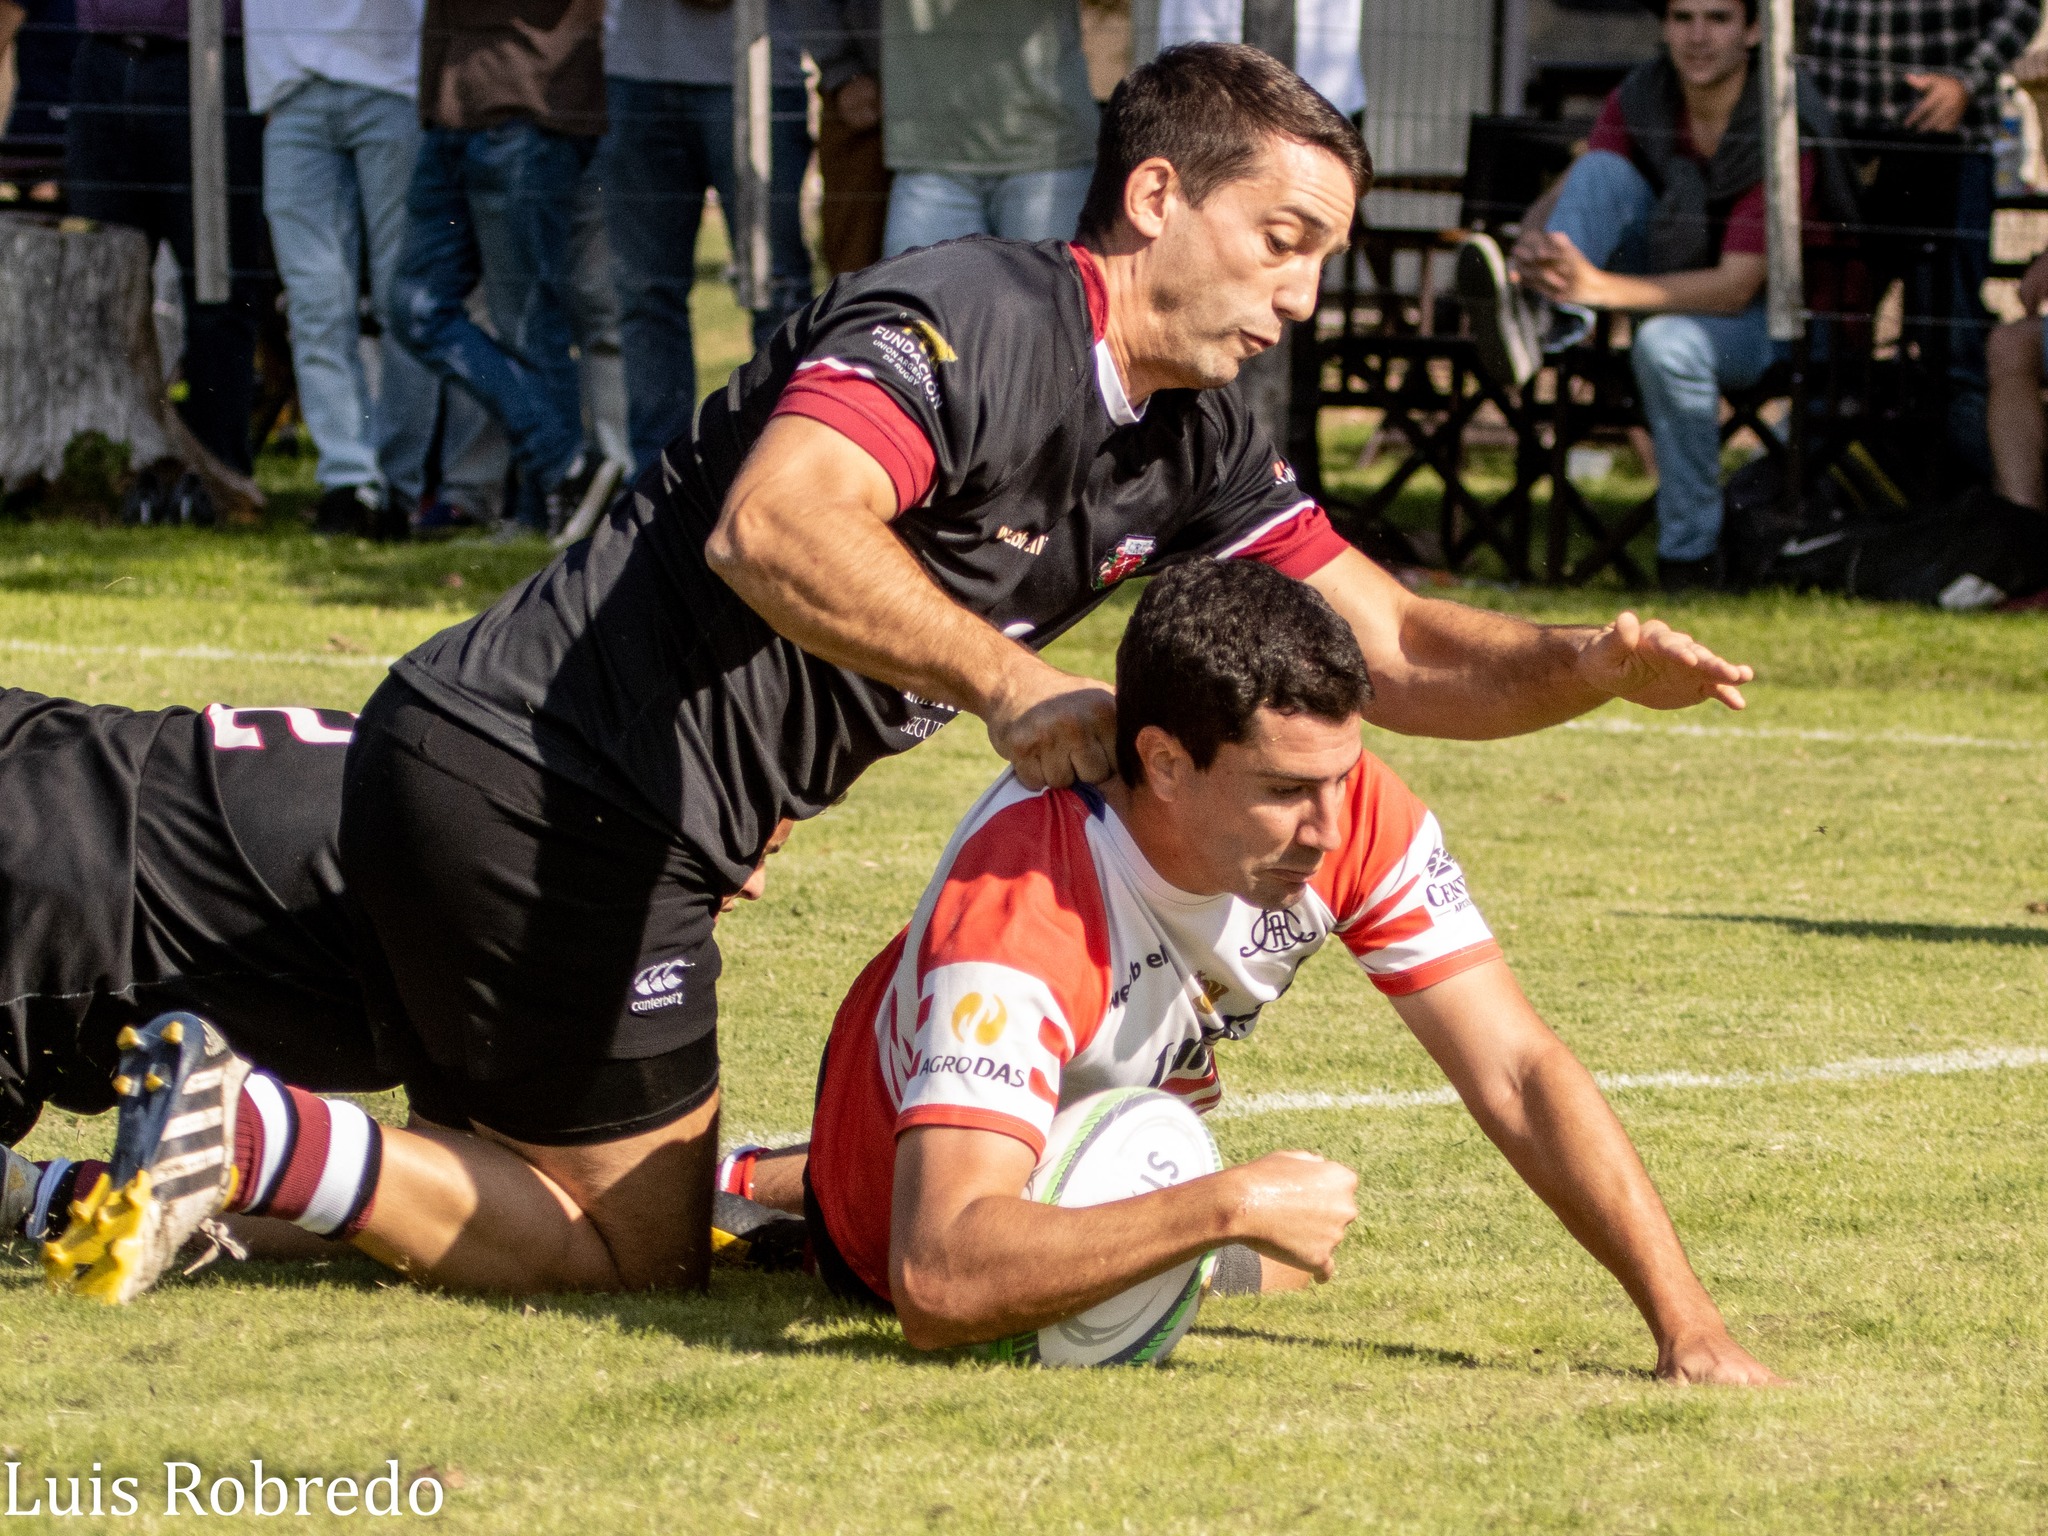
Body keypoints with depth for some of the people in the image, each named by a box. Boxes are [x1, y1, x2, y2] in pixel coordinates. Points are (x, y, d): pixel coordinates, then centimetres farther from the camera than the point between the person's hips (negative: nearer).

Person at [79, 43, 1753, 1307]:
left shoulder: (1192, 439, 11)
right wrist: (1008, 682, -37)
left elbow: (1392, 649, 11)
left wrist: (1590, 665, -7)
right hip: (533, 785, -9)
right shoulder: (971, 321, -18)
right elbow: (774, 528, -35)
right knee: (634, 1242, -1)